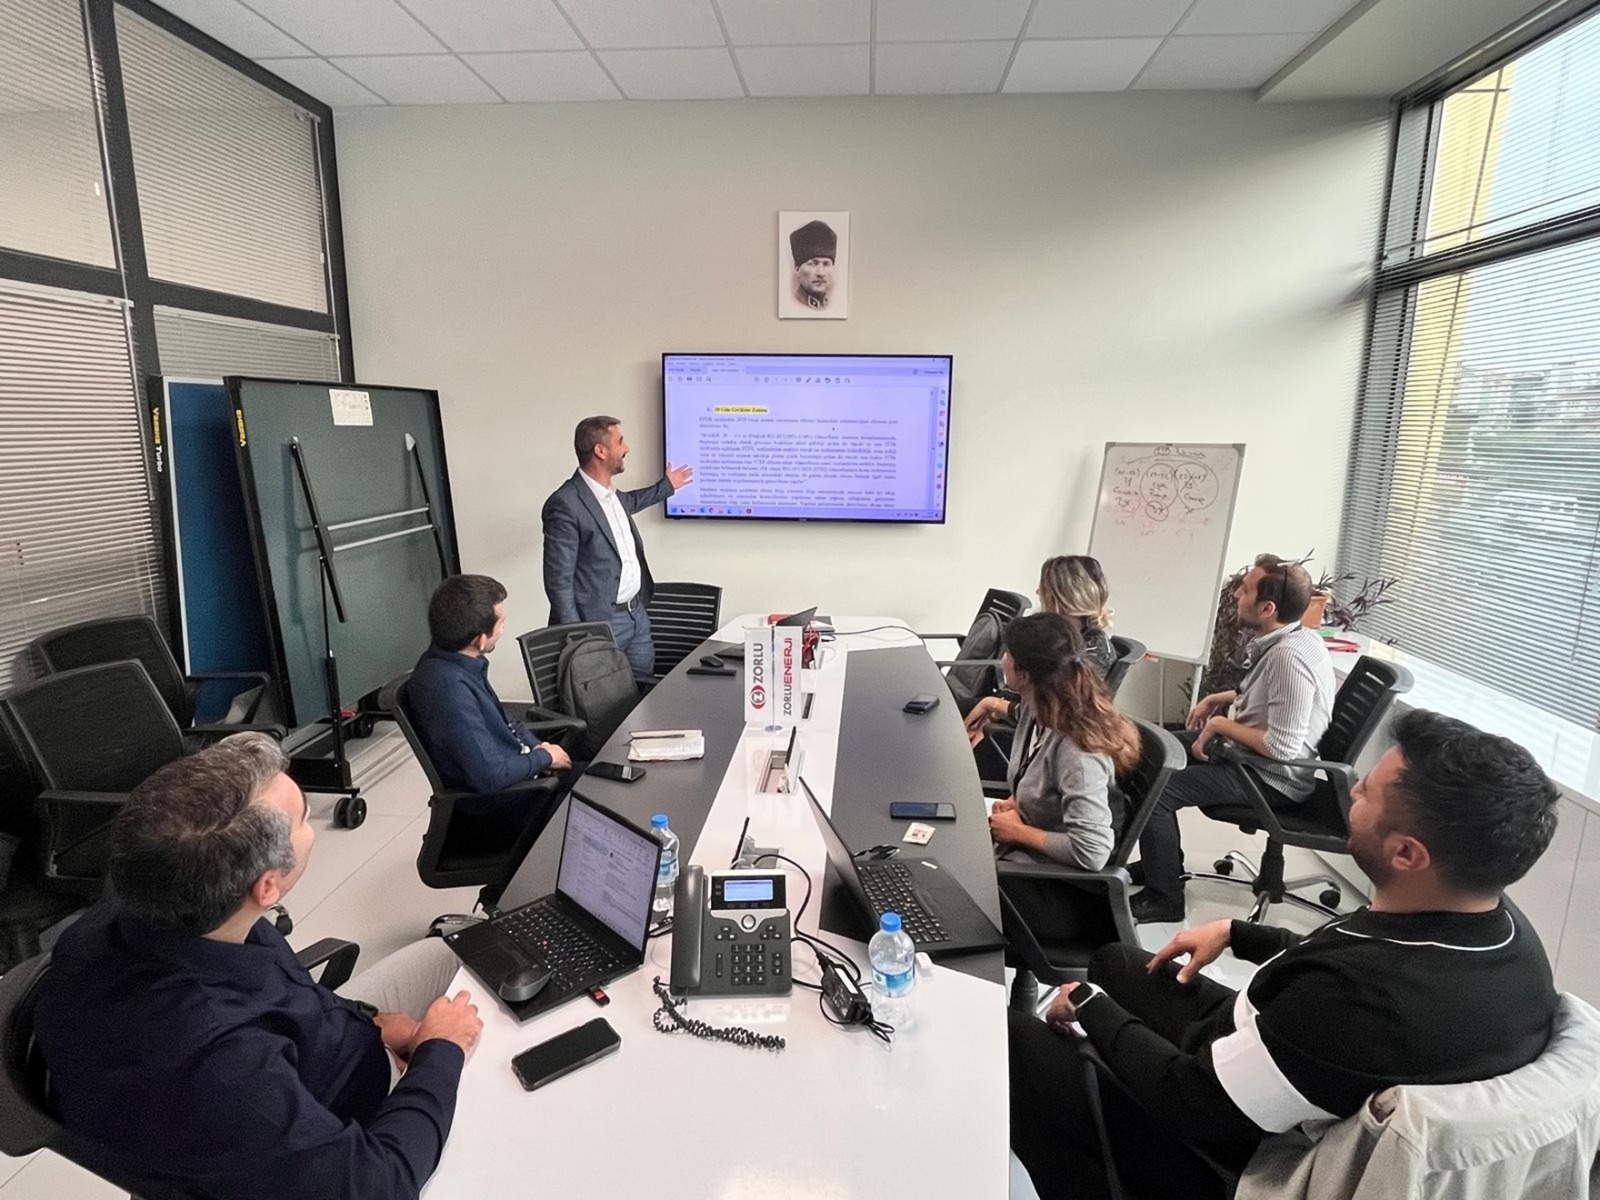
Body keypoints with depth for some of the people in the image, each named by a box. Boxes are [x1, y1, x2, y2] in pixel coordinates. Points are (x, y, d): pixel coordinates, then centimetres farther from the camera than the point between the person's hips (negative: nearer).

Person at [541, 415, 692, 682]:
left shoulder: (610, 492, 6)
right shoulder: (565, 504, -20)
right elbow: (558, 580, -19)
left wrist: (667, 486, 39)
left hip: (637, 612, 8)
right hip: (600, 622, -8)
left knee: (644, 688, 14)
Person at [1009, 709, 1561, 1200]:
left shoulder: (1366, 1001, -42)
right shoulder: (1500, 922, -15)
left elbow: (1190, 1104, -29)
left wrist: (1087, 1004, -14)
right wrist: (1237, 932, 10)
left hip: (1241, 1150, -8)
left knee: (1019, 1039, 2)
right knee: (1115, 960, 21)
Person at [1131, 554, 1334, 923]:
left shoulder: (1289, 657, -30)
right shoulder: (1292, 636, 1)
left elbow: (1281, 747, -32)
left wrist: (1221, 724, -20)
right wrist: (1219, 699, 9)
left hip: (1272, 778, -11)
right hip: (1255, 753, 11)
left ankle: (1164, 898, 1)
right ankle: (1160, 861, 28)